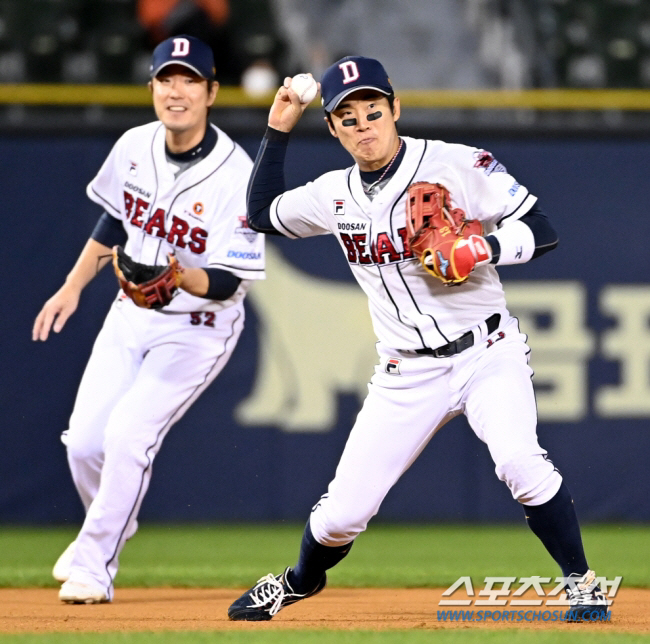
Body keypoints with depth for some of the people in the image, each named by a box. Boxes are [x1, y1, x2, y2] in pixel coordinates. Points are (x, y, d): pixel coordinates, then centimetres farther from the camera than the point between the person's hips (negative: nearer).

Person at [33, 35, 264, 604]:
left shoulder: (236, 174, -23)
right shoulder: (135, 147, -5)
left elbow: (229, 281, -23)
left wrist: (176, 275, -41)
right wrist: (73, 287, 13)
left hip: (197, 329, -6)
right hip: (130, 316, 6)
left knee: (128, 433, -20)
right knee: (85, 442, 2)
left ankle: (93, 566, -5)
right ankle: (109, 531, 33)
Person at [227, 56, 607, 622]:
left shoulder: (460, 166, -9)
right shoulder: (336, 194, 6)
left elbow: (542, 234, -9)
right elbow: (262, 213, 22)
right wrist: (278, 130, 13)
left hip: (487, 355, -4)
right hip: (406, 377, 4)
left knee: (519, 460, -31)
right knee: (342, 512, 1)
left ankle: (582, 583, -13)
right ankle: (301, 581, 34)